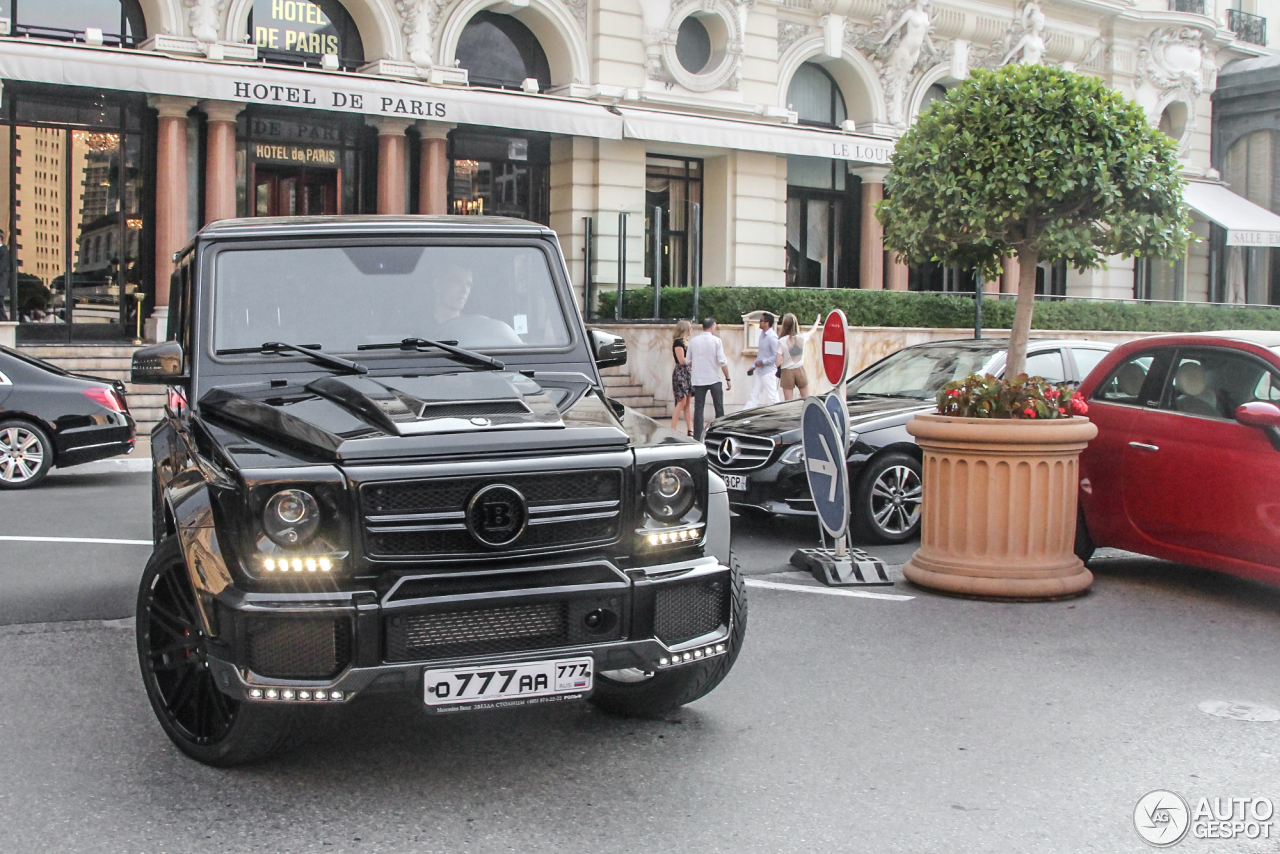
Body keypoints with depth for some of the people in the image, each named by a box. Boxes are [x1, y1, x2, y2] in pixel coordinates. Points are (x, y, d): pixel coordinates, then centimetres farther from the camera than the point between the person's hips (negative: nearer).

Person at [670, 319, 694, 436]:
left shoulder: (686, 342, 16)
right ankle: (673, 430, -6)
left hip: (687, 373, 9)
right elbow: (682, 360, -15)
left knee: (688, 402, 7)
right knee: (682, 402, -10)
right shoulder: (678, 342, -10)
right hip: (680, 373, -9)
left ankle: (690, 430, 7)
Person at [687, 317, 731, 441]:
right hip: (714, 379, -2)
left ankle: (697, 438, -2)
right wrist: (728, 378, -1)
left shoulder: (693, 342, 4)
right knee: (719, 408, 8)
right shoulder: (716, 341, -5)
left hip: (698, 380, 2)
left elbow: (688, 362, 12)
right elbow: (722, 361, -9)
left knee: (698, 409, 3)